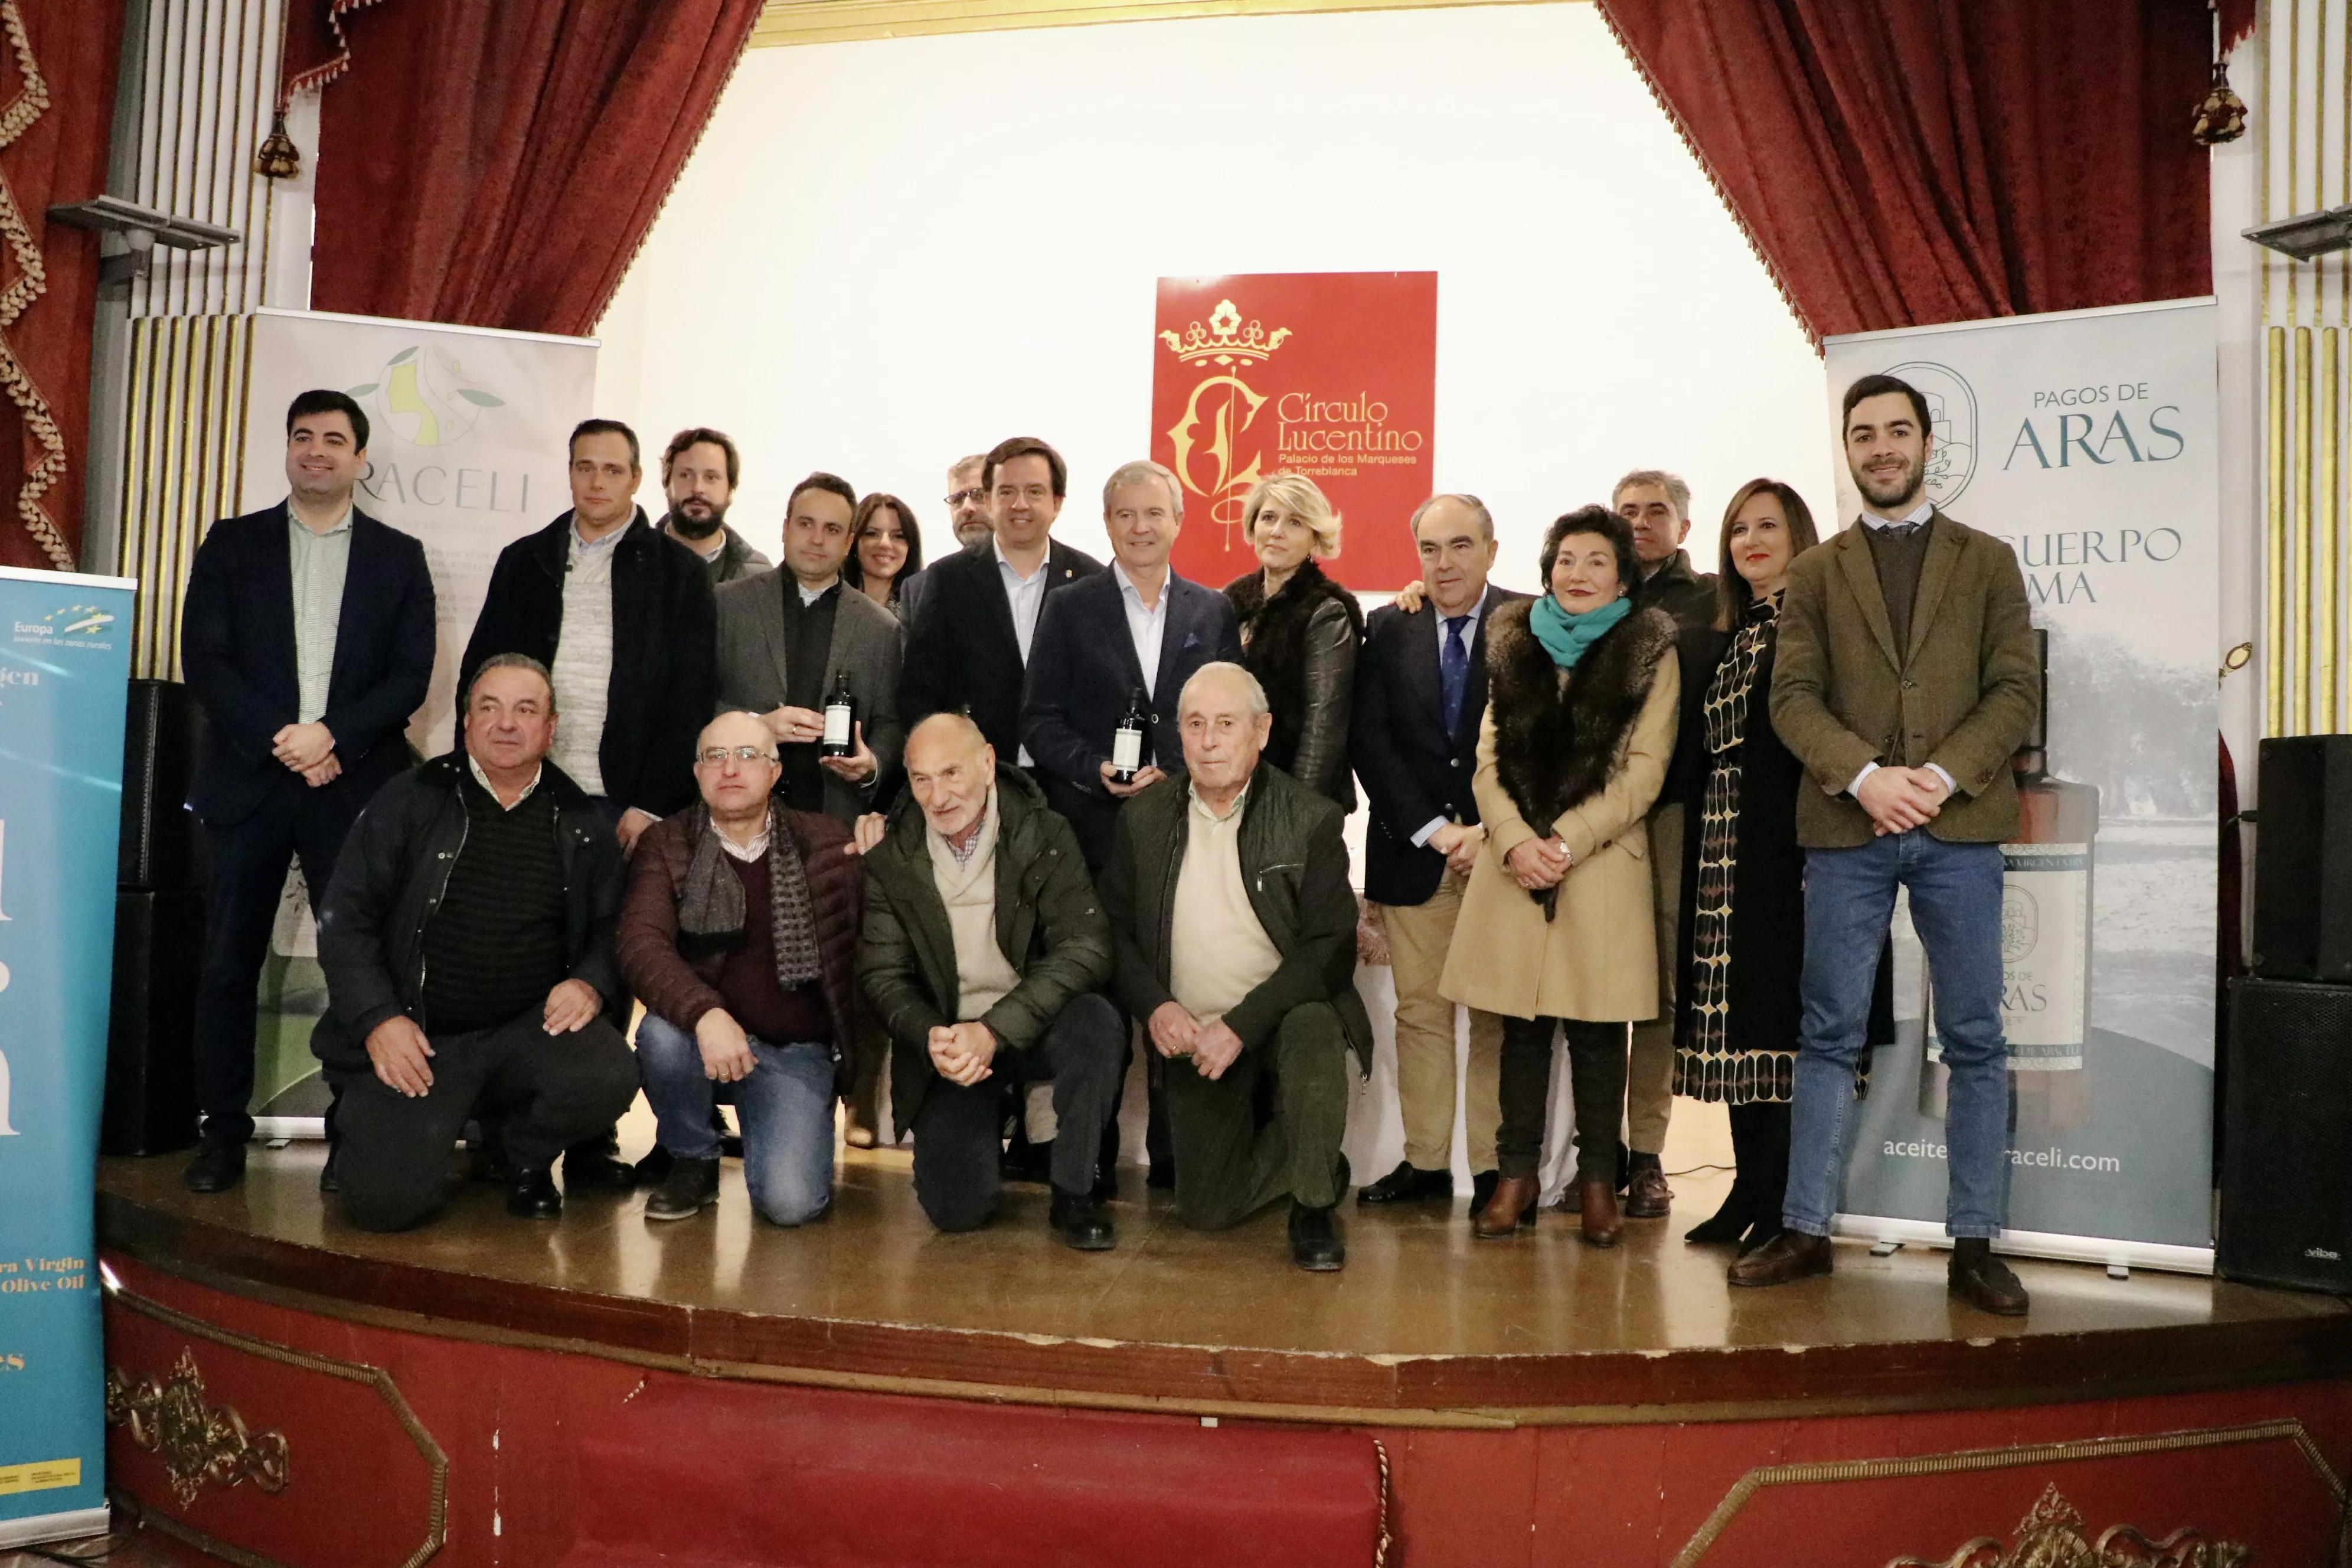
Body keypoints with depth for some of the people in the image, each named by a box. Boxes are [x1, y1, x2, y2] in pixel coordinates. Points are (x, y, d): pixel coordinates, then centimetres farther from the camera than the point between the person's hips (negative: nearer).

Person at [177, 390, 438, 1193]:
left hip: (355, 787, -1)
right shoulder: (231, 545, 10)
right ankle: (223, 1131, 12)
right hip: (248, 783, 1)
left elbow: (411, 675, 2)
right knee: (230, 961, 2)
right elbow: (203, 659, 1)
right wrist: (279, 739, -11)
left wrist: (333, 736, -12)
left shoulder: (399, 556, 9)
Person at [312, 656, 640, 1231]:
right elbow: (345, 920, 1)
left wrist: (591, 983, -11)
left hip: (532, 1027, 2)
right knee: (384, 1200, -18)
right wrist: (377, 1019, -11)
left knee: (609, 1076, -30)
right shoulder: (409, 801, 3)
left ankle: (527, 1161, 5)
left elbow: (610, 927, 11)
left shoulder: (581, 822, 8)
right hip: (418, 1037, -1)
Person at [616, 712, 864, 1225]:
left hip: (796, 1052, -1)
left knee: (790, 1202, -21)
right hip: (704, 1038, 1)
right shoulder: (666, 845, -1)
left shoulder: (827, 843, 3)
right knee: (662, 1033, -34)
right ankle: (693, 1162, -3)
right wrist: (706, 1014, -33)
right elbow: (641, 943, -19)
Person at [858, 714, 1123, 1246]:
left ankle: (1073, 1195, -12)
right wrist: (932, 1037, -21)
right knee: (956, 1209, -15)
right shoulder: (890, 860, -2)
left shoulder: (1044, 836, -9)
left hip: (1031, 1030, -1)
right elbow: (884, 976, 1)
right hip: (947, 1041, 1)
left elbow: (1086, 948, -18)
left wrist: (993, 1031, -27)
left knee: (1098, 1022, -34)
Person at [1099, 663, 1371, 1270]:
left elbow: (1330, 947, -14)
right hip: (1191, 1032, 3)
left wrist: (1242, 1025, -23)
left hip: (1284, 1017, -3)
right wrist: (1154, 1005, -14)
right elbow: (1115, 927, 5)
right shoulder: (1145, 818, 2)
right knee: (1207, 1209, -5)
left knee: (1313, 1033, -38)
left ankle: (1314, 1206, -12)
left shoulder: (1311, 820, -8)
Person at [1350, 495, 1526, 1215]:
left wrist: (1491, 832, -10)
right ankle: (1424, 1162, 12)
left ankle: (1495, 1168, 8)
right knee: (1419, 1012, 4)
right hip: (1412, 849, 2)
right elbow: (1371, 742, 2)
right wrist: (1432, 829, -7)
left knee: (1498, 1015, 1)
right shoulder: (1387, 630, 8)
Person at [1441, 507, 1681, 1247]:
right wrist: (1515, 841, -9)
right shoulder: (1515, 647, 13)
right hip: (1514, 864, 3)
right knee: (1521, 1026, 7)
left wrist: (1566, 842, -13)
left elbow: (1642, 771, -5)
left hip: (1604, 866, -3)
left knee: (1596, 1032, 2)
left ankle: (1597, 1179, 14)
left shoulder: (1651, 654, 3)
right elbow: (1490, 758, 7)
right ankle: (1517, 1174, 15)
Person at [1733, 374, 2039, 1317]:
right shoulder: (1815, 573, 11)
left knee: (1975, 1040, 3)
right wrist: (1865, 776, -15)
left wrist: (1942, 777, -13)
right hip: (1846, 827, 0)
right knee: (1830, 1034, 4)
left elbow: (2016, 690, 2)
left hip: (1959, 827, 0)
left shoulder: (1988, 562, 11)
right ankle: (1806, 1230, 12)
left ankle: (1973, 1245, 12)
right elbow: (1793, 697, 1)